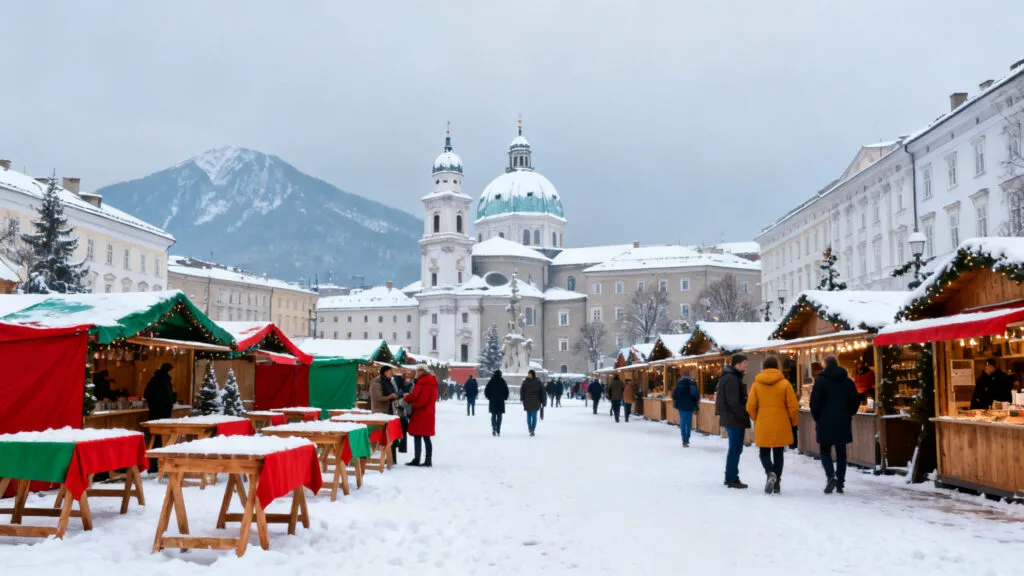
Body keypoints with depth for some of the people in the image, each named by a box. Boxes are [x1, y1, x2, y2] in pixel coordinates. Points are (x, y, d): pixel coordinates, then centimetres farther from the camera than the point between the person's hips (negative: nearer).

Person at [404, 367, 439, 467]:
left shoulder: (421, 383, -14)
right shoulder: (432, 383, 13)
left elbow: (414, 397, -18)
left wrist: (406, 397, 3)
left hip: (420, 413, -8)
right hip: (429, 413, 8)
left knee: (417, 437, -2)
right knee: (427, 438, 10)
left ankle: (416, 460, -1)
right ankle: (428, 460, 9)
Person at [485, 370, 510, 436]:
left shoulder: (491, 382, -2)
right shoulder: (503, 382, -2)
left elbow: (486, 391, -1)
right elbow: (506, 391, -1)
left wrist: (489, 397, 12)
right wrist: (504, 398, 13)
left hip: (492, 401, 0)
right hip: (501, 401, 0)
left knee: (493, 415, 6)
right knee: (499, 416, 8)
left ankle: (494, 427, -16)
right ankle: (498, 430, 4)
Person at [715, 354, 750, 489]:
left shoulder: (731, 376, 15)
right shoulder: (732, 379, -18)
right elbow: (734, 402, -22)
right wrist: (744, 416, -18)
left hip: (729, 418, 10)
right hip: (735, 419, -10)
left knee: (734, 448, 16)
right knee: (735, 449, -4)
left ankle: (730, 477, 22)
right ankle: (732, 479, 1)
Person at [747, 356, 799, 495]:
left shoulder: (756, 384, -3)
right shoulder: (785, 383, -6)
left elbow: (750, 407, -1)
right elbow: (793, 406, -5)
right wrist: (794, 421, 12)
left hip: (763, 426, 0)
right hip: (781, 426, 0)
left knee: (764, 453, 12)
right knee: (778, 454, 12)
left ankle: (770, 473, -16)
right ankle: (776, 483, 13)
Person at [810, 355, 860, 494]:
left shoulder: (821, 380, -7)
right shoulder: (848, 382, 8)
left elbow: (814, 402, -11)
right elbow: (856, 401, 11)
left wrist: (817, 417, 2)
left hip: (826, 423, -4)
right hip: (843, 424, 4)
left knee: (825, 451, 5)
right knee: (841, 453, 9)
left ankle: (831, 476, -16)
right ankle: (840, 483, 10)